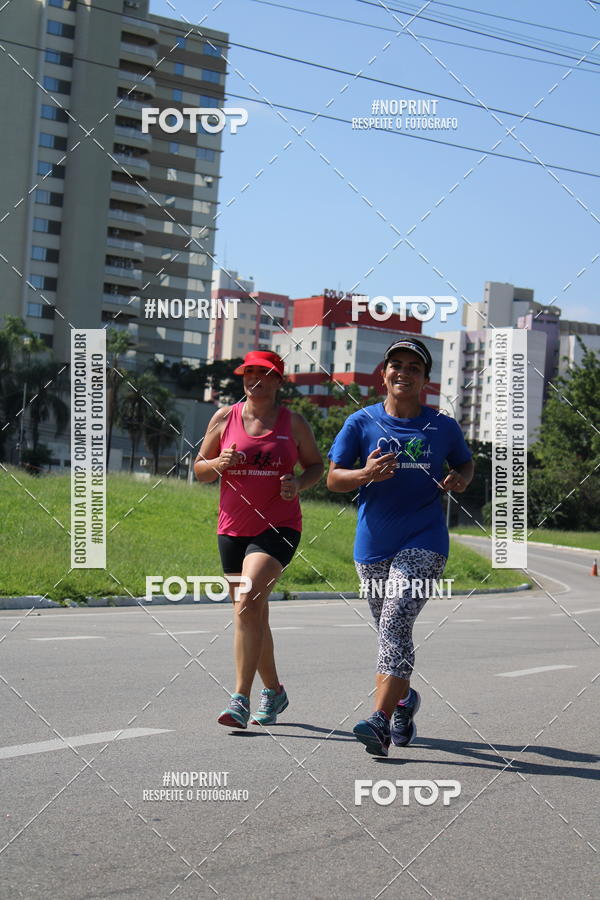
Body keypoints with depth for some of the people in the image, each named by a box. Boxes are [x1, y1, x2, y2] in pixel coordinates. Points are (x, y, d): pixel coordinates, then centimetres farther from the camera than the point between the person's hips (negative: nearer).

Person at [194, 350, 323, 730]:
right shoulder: (225, 417, 6)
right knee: (253, 616, 12)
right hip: (233, 529, 4)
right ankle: (274, 691, 32)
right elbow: (199, 469, 11)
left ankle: (241, 699, -21)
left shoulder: (294, 423, 2)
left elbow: (316, 464, 13)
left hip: (278, 527, -4)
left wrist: (298, 483, -9)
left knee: (248, 605, -22)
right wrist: (218, 464, -12)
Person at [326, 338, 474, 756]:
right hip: (373, 545, 2)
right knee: (391, 631, 14)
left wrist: (460, 480, -4)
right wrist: (366, 474, -20)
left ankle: (381, 720, -22)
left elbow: (465, 464, 19)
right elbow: (333, 477, 0)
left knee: (396, 622, -20)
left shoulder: (444, 427, 3)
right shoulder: (362, 422, 1)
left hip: (423, 542, -2)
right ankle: (405, 698, 40)